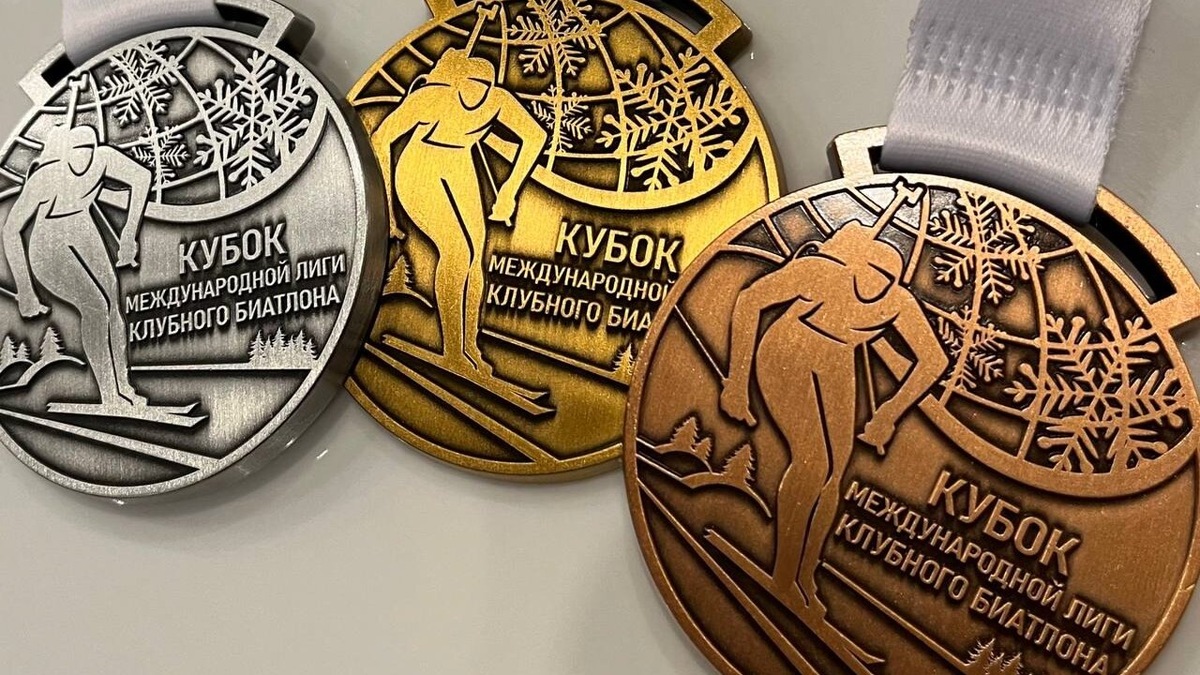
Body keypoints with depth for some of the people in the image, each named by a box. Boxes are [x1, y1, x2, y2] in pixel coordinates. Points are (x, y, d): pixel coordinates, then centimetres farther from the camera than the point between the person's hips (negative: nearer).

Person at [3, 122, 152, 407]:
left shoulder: (104, 157, -24)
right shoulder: (44, 178, -33)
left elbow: (142, 177, -6)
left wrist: (129, 235, -7)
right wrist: (25, 291, -26)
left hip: (82, 233, 5)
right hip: (48, 248, -5)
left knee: (112, 306, -4)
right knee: (94, 306, -21)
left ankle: (123, 387, 8)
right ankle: (109, 397, -15)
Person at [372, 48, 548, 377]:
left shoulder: (499, 100, -17)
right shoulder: (430, 98, -31)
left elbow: (536, 136, -1)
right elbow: (381, 140, -26)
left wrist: (509, 191, -2)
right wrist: (385, 205, -24)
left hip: (459, 174, 5)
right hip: (419, 174, -5)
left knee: (475, 256, -6)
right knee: (457, 251, -21)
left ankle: (470, 347, 7)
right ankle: (452, 350, -10)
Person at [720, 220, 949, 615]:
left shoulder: (899, 303, -20)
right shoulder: (815, 270, -30)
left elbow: (934, 360, -6)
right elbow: (749, 302, -20)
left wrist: (889, 415, -6)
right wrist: (737, 381, -20)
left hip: (835, 370, 4)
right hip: (785, 358, -4)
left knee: (834, 474, -4)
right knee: (812, 461, -20)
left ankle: (805, 579, 13)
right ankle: (783, 577, -5)